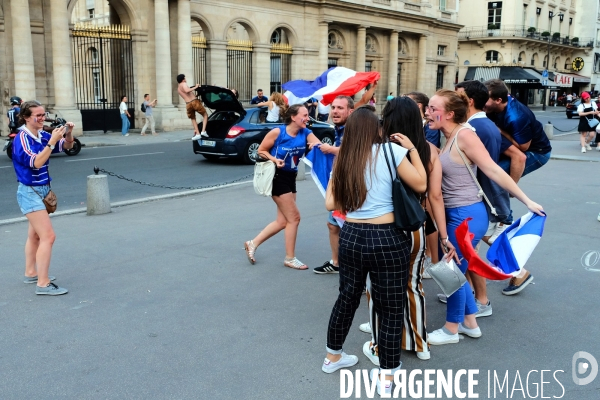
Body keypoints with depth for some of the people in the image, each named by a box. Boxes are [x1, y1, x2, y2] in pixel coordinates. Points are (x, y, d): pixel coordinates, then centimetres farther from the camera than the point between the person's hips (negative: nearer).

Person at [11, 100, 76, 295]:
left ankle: (31, 273, 33)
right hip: (30, 192, -8)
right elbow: (35, 163, -28)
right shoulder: (22, 138, -17)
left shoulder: (42, 135, 2)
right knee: (48, 236, -14)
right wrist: (52, 142, -30)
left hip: (42, 190, 8)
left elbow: (67, 146, 9)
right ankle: (43, 283, -10)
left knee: (35, 234, 19)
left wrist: (68, 134, -11)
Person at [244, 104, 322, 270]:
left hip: (291, 177, 7)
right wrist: (275, 160, -23)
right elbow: (261, 150, -7)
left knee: (283, 221, 10)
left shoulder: (305, 133, -2)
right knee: (293, 218, -4)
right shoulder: (277, 132, -16)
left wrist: (316, 146, -40)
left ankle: (253, 244, 22)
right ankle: (290, 258, 10)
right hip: (277, 177, -7)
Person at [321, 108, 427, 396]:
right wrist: (412, 149, 6)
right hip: (387, 238, -5)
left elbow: (330, 204, 7)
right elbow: (421, 185, -2)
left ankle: (333, 357, 39)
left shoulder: (342, 159, 8)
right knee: (391, 308, 7)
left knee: (347, 298, 22)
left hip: (350, 236, 5)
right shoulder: (390, 151, -6)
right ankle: (387, 377, 16)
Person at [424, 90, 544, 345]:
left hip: (467, 216, -9)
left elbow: (494, 170, -17)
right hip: (455, 215, 9)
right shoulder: (448, 138, 8)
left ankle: (451, 330, 24)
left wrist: (526, 201, -15)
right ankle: (470, 324, 34)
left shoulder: (464, 135, -17)